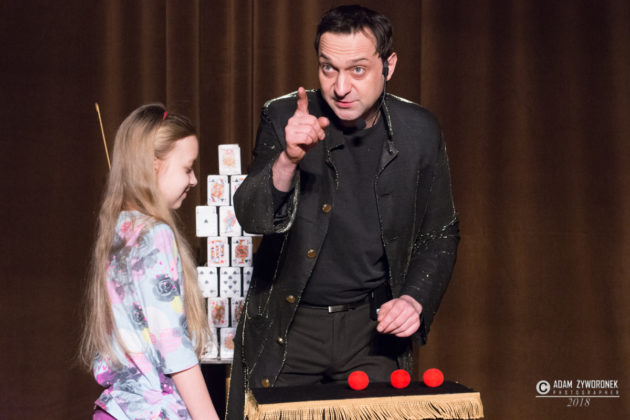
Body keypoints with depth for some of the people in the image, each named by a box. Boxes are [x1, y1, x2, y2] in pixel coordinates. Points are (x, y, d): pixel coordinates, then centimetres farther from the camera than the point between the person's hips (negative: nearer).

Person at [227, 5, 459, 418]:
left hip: (373, 327, 1)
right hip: (285, 327, -1)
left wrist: (414, 299, -9)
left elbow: (440, 236, 6)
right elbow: (251, 216, -20)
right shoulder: (283, 118, -8)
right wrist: (288, 160, -37)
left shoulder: (419, 132, -5)